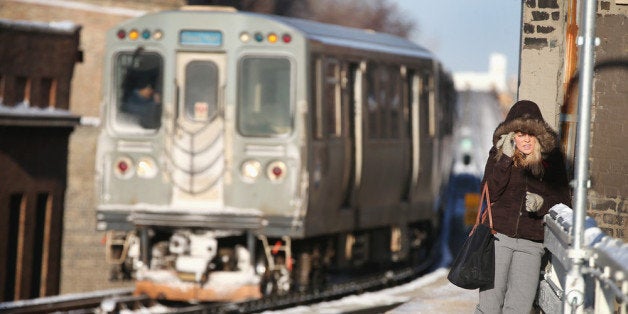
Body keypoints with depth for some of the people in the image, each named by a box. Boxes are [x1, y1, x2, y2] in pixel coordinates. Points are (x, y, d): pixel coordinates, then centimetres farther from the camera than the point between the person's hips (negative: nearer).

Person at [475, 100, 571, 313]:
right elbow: (490, 193, -7)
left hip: (532, 244, 0)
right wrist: (506, 159, -14)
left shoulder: (551, 158, 5)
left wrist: (542, 203, -11)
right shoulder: (499, 154, 4)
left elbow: (564, 202, 10)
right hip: (499, 236, 0)